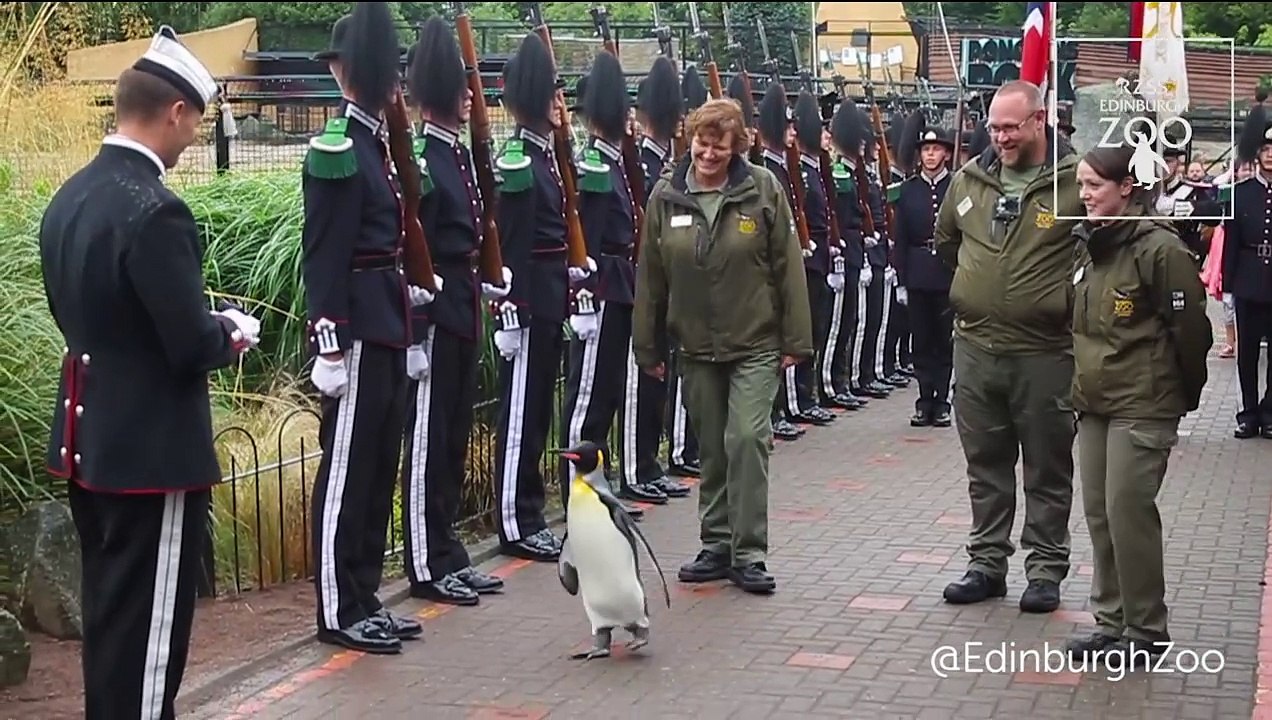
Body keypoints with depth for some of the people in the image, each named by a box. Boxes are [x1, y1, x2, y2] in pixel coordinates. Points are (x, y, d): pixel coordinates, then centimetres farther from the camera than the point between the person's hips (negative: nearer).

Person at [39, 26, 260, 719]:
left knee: (108, 611, 21)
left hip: (90, 440, 9)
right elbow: (189, 347, -23)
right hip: (151, 448, -9)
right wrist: (229, 335, 0)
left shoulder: (68, 197, 7)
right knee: (145, 625, 1)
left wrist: (204, 324, 13)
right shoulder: (154, 210, -22)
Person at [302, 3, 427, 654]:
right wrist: (329, 342, -21)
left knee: (380, 464, 13)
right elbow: (324, 254, -18)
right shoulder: (338, 149, -14)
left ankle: (365, 598, 22)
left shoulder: (376, 144, 14)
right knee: (348, 467, -2)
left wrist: (408, 290, 13)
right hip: (360, 329, -10)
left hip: (386, 326, 10)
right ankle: (339, 613, 5)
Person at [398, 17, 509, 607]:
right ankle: (427, 567, 5)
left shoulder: (461, 154, 14)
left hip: (462, 313, 9)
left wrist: (484, 287, 14)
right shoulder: (419, 158, -15)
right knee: (428, 439, -2)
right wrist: (416, 324, -20)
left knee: (455, 436, 13)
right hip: (433, 314, -9)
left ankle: (449, 555, 22)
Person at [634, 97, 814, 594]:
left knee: (747, 439, -9)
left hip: (755, 343, -3)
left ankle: (748, 553, -2)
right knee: (711, 448, 11)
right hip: (696, 346, 3)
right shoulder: (666, 195, 0)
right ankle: (716, 545, 22)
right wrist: (648, 346, 7)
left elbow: (788, 267, -5)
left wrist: (795, 339, -6)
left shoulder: (763, 190, -7)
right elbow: (650, 275, 6)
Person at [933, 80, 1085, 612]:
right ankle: (987, 563, 24)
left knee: (1048, 469, 7)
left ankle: (1046, 569, 18)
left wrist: (1069, 298, -4)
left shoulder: (1076, 182, -11)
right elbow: (945, 241, 23)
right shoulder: (968, 179, 5)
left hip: (1046, 352, -4)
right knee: (985, 466, 13)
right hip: (975, 348, 5)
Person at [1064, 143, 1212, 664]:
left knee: (1128, 513, -6)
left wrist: (1185, 395, -1)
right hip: (1093, 403, 8)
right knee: (1098, 514, 10)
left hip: (1142, 407, -8)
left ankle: (1146, 632, 6)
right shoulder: (1090, 245, 9)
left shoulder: (1159, 248, -15)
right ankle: (1111, 622, 21)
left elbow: (1190, 328, -12)